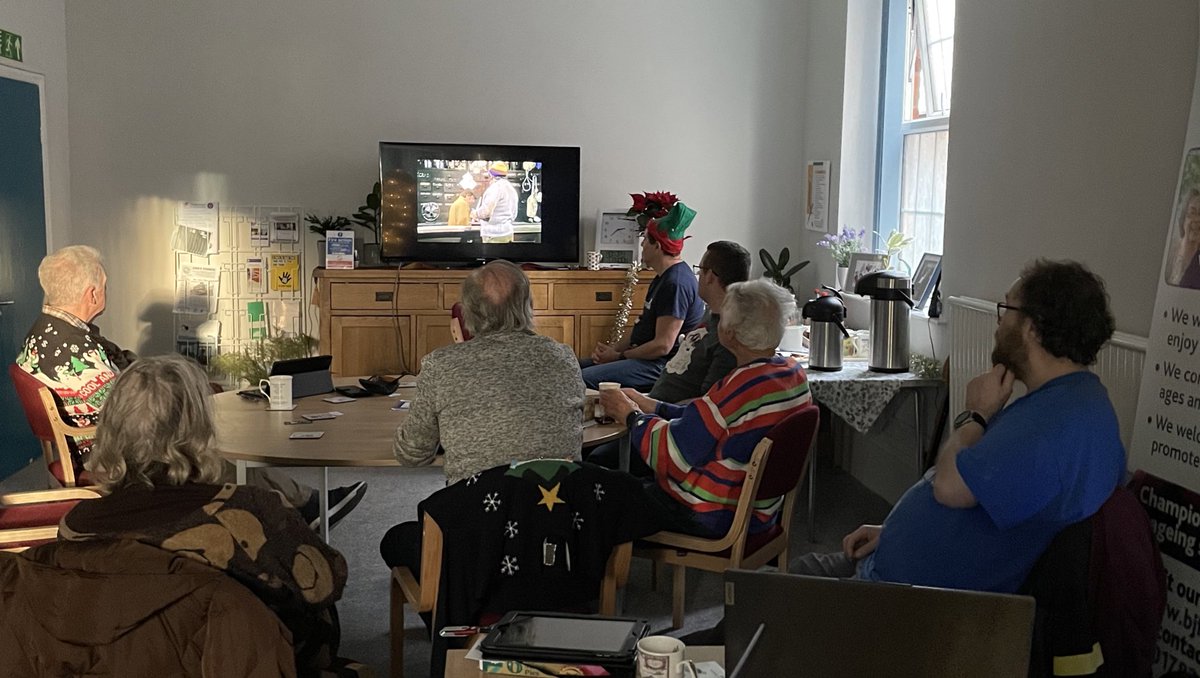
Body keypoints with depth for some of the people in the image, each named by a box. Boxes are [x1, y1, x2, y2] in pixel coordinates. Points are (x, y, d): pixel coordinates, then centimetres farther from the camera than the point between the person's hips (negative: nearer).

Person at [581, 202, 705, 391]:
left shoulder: (676, 283, -20)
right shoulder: (664, 277, 16)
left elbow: (662, 345, -23)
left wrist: (620, 356, -11)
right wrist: (615, 347, 4)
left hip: (661, 365, -11)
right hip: (646, 356, 11)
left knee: (582, 380, -24)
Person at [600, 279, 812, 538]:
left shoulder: (743, 387, -30)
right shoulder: (793, 372, 0)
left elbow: (673, 451, -22)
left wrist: (631, 415, -5)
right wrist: (649, 407, 7)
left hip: (713, 517, -9)